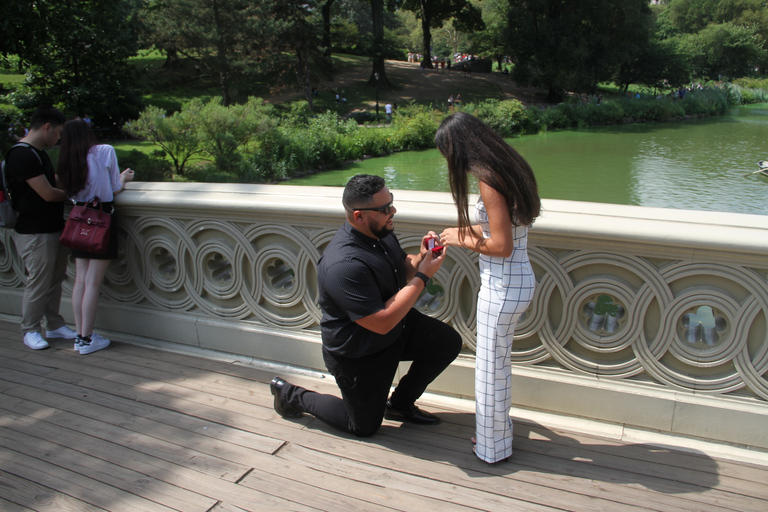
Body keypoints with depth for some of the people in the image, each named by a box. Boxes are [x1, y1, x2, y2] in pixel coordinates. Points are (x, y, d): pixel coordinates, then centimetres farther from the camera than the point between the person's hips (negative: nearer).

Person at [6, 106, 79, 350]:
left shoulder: (39, 153, 13)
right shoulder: (22, 155, -19)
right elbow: (48, 194, -20)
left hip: (54, 229, 9)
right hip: (35, 233, -9)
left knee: (55, 281, 15)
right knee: (38, 284, 2)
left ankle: (55, 325, 26)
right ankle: (30, 331, 17)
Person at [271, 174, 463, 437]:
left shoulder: (380, 231, -8)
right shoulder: (344, 265, -37)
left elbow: (403, 266, 10)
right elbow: (382, 322, -35)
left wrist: (420, 258, -14)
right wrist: (423, 276, -30)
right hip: (356, 354, -7)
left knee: (449, 342, -2)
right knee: (365, 426, 10)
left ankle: (400, 403, 18)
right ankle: (291, 395, 27)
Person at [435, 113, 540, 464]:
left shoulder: (489, 181, -22)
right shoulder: (509, 169, 6)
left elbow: (502, 247, -23)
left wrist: (463, 239, -9)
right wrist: (471, 231, 9)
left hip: (503, 287, -9)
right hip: (518, 280, 9)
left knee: (491, 368, 9)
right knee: (498, 362, 23)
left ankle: (493, 447, 28)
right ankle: (495, 430, 41)